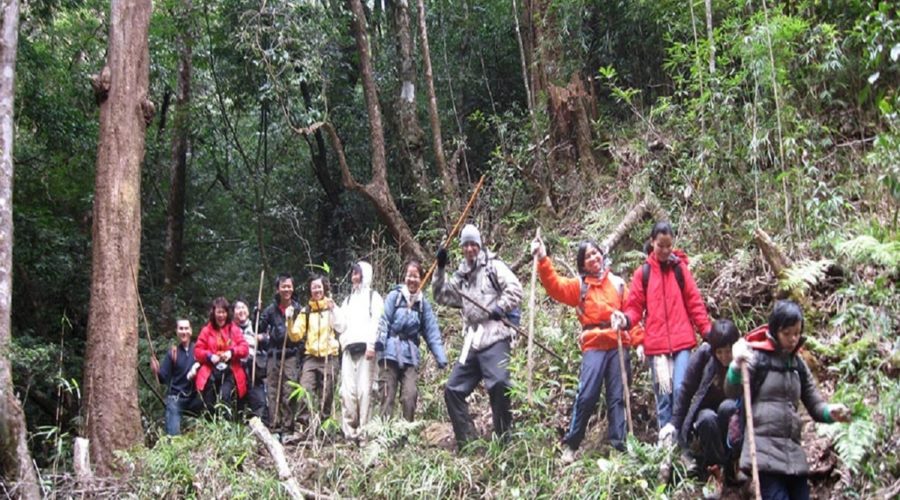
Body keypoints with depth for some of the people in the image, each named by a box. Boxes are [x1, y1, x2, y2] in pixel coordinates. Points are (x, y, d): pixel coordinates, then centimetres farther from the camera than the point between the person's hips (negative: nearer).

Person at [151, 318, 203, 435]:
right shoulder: (172, 353, 4)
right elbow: (164, 379, 3)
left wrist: (197, 365, -25)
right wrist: (157, 372, -17)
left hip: (194, 397, 0)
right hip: (175, 397, 0)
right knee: (173, 434, -13)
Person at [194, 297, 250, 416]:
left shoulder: (234, 330, 12)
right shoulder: (206, 330, 11)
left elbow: (245, 348, 3)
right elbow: (198, 351, 6)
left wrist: (232, 352, -17)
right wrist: (209, 356, -15)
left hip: (229, 371, -1)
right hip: (211, 372, 1)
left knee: (224, 396, -27)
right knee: (210, 403, -12)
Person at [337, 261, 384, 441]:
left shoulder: (373, 296, 11)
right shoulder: (348, 299, 27)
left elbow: (377, 321, -3)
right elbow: (341, 325, 21)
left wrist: (371, 344, -15)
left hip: (365, 347, -4)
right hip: (348, 347, 5)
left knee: (364, 389, -11)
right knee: (347, 390, -6)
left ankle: (363, 431, -12)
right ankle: (349, 430, -5)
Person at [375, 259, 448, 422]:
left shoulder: (423, 304, 7)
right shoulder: (394, 296, 0)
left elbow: (432, 332, 4)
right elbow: (383, 321, -8)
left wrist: (441, 358, -5)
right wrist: (379, 341, -24)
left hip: (411, 356, 2)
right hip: (391, 353, -2)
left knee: (410, 395, -8)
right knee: (388, 395, 0)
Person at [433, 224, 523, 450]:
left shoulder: (493, 266, 5)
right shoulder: (461, 276, 23)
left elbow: (514, 289, -3)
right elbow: (442, 296, 18)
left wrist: (500, 308, -15)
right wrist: (440, 269, 9)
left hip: (494, 337, -7)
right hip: (472, 341, 7)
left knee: (498, 384, -26)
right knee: (453, 389, 5)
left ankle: (504, 437, -12)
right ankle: (466, 441, 11)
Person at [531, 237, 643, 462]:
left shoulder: (617, 283, 15)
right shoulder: (579, 286, 10)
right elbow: (555, 286, -6)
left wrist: (638, 340, 3)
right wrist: (543, 260, -19)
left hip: (619, 346, 2)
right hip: (594, 347, -2)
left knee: (617, 398, 3)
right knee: (586, 396, -11)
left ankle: (619, 446, 7)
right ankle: (570, 445, -2)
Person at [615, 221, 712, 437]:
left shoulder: (680, 268, 6)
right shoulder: (643, 273, 6)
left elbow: (694, 303, 5)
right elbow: (635, 307, 5)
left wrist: (707, 332, -1)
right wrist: (626, 319, -17)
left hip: (682, 341, -1)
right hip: (656, 344, 1)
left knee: (680, 390, -9)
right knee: (663, 394, 6)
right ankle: (666, 440, 11)